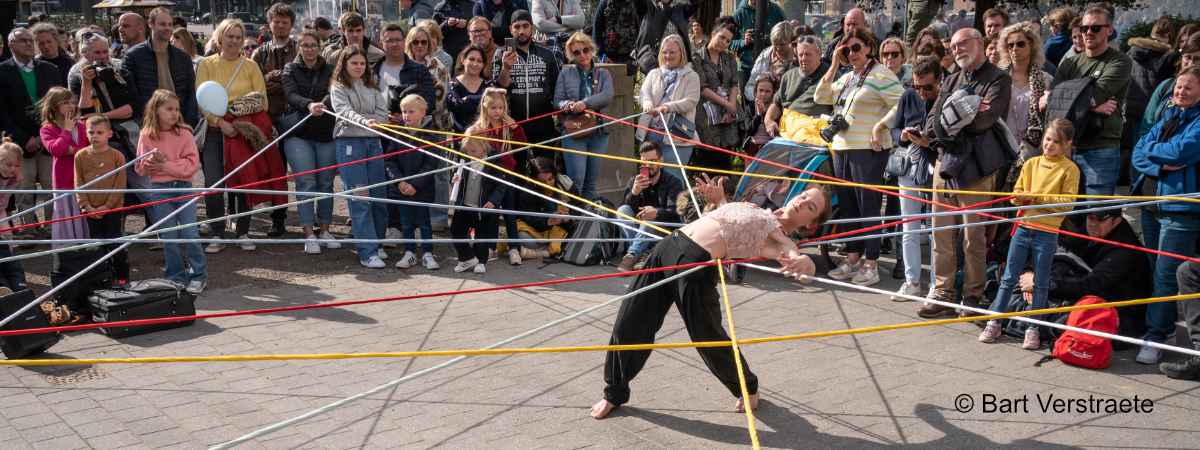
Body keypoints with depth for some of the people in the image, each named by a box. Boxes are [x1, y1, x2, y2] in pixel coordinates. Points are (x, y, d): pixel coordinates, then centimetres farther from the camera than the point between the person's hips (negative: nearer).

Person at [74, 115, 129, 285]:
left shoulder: (117, 156, -6)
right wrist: (87, 205, -9)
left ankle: (122, 277, 13)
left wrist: (107, 206, -13)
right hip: (90, 211, 3)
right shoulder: (81, 156, 2)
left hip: (113, 210, -3)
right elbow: (79, 184, 2)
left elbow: (120, 185, -8)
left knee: (116, 245, 0)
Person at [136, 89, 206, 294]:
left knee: (189, 233, -4)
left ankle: (198, 275, 10)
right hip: (160, 190, 2)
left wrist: (165, 165, -16)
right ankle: (176, 276, 18)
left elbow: (192, 164, -11)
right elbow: (140, 168, 4)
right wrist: (151, 161, -17)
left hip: (183, 187, -1)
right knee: (169, 236, 7)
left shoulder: (184, 134, -3)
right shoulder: (147, 136, 1)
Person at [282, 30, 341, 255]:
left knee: (326, 182, 6)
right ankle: (309, 234, -3)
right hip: (298, 134, -2)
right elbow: (291, 95, -11)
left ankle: (324, 230, 18)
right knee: (306, 182, -7)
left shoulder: (330, 70, 10)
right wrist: (309, 105, -31)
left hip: (326, 133, 2)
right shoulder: (291, 70, 6)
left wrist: (322, 106, -22)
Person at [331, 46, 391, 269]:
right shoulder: (338, 88, 4)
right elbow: (344, 112, -14)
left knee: (379, 196, 4)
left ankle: (376, 243, 20)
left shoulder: (373, 88, 17)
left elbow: (382, 114, 7)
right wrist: (364, 121, -32)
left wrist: (371, 122, -13)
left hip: (374, 142, 5)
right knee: (360, 198, -9)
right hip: (349, 142, -5)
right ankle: (367, 252, -10)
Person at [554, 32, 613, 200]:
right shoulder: (565, 73, 8)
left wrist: (585, 103, -24)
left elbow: (607, 96, -8)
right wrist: (569, 105, -21)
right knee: (576, 181, -12)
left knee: (591, 183, 7)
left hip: (598, 133, 2)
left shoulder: (603, 74, 11)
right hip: (573, 132, -2)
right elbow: (557, 101, 2)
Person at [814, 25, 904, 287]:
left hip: (868, 150, -8)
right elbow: (821, 97, 13)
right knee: (847, 206, 13)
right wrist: (834, 65, 8)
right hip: (841, 148, 8)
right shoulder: (845, 79, 17)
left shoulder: (880, 75, -8)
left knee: (868, 207, -4)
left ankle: (871, 265, 2)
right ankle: (852, 258, 22)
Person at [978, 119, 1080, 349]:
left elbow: (1068, 201, -11)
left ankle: (1033, 330, 15)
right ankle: (994, 323, 15)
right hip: (1023, 228, 4)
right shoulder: (1031, 163, 8)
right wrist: (1022, 197, -11)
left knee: (1041, 284, 6)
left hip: (1047, 233, -3)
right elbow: (1017, 193, 11)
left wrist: (1039, 198, -18)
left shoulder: (1069, 169, -4)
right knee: (1009, 278, 8)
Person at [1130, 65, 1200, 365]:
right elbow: (1138, 154, 11)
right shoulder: (1169, 118, 16)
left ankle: (1155, 337, -3)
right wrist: (1161, 165, -9)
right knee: (1165, 272, 11)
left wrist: (1152, 150, -1)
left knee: (1167, 274, -7)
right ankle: (1155, 335, 18)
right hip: (1170, 204, 6)